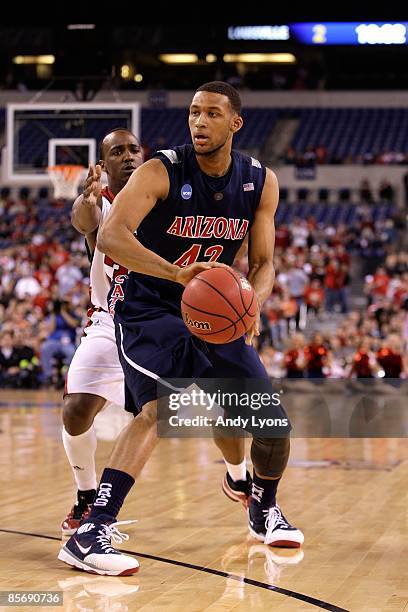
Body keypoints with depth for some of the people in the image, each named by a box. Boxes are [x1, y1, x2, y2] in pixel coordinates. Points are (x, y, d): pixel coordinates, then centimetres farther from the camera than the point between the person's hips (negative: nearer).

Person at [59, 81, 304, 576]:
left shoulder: (261, 183, -3)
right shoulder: (161, 172, -18)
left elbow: (263, 263, 3)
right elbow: (110, 236, -31)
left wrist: (252, 302, -21)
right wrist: (177, 272, -45)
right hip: (148, 308, -5)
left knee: (272, 421, 3)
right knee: (158, 408, -29)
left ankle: (265, 509, 34)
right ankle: (90, 534, -31)